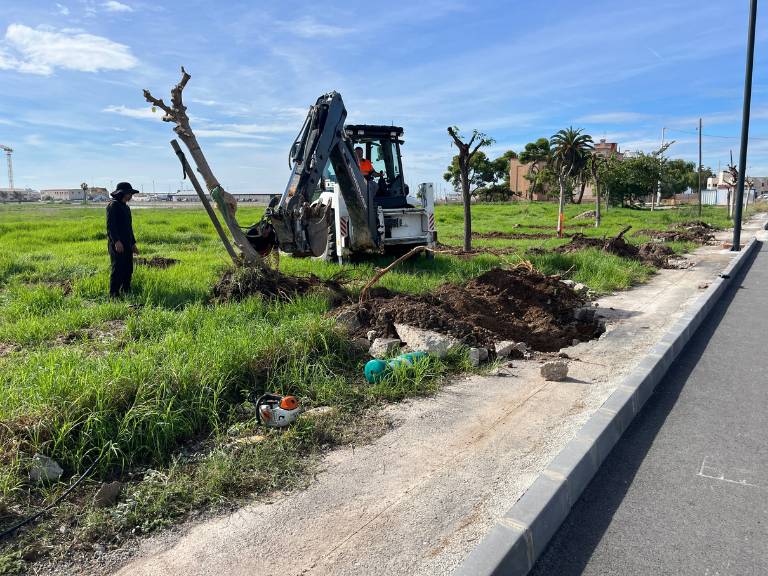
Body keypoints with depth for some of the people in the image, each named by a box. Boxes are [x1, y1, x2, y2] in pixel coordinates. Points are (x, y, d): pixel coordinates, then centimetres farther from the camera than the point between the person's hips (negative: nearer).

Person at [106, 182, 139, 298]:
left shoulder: (126, 207, 21)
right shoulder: (113, 205, -8)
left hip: (127, 244, 9)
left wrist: (133, 244, 26)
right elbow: (110, 225, -17)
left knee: (128, 270, 10)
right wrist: (116, 241, -26)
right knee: (118, 269, -10)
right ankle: (114, 294, -6)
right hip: (117, 244, -9)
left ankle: (126, 292, 17)